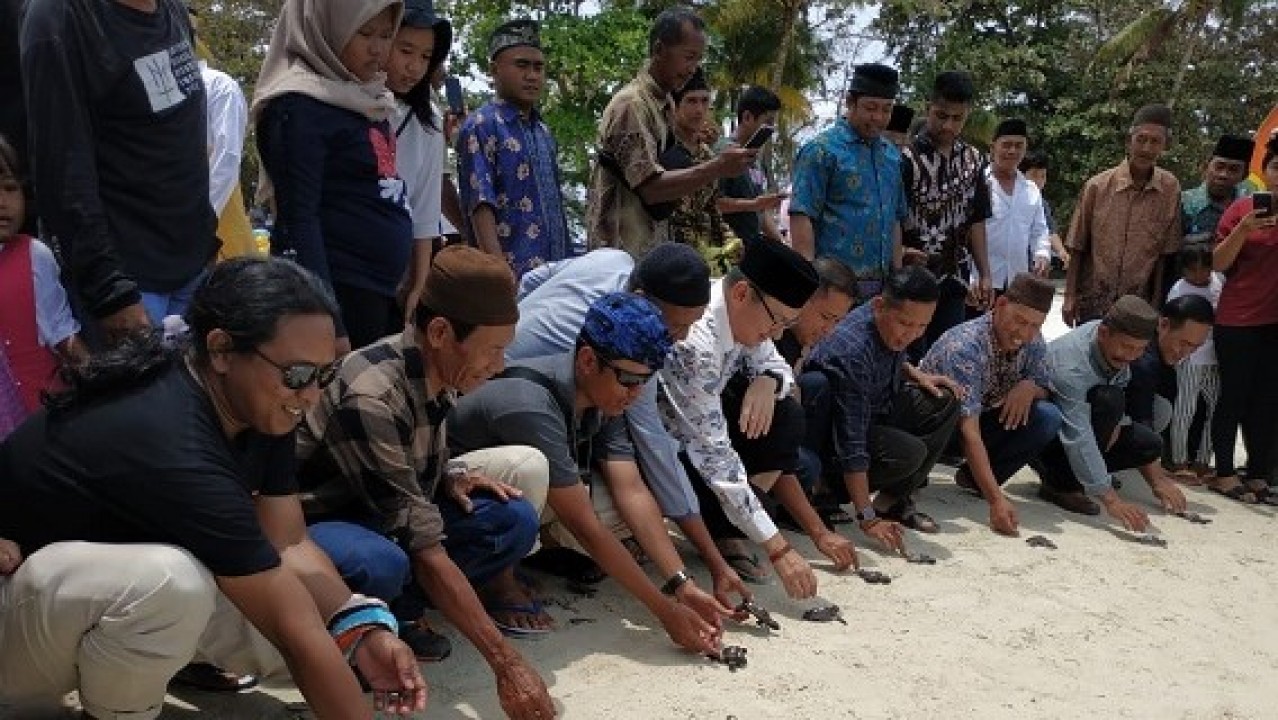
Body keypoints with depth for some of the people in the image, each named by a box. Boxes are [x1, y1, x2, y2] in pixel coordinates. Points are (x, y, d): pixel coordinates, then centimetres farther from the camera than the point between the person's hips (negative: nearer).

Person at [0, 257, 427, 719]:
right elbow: (296, 632, -34)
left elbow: (288, 543, -8)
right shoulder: (177, 449, -36)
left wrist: (362, 631, -23)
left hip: (120, 588, 8)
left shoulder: (258, 408, -10)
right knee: (168, 579, -38)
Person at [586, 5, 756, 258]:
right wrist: (718, 168, -26)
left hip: (654, 247, 9)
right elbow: (651, 187, -23)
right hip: (626, 250, -9)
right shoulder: (632, 104, -15)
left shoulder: (667, 104, 12)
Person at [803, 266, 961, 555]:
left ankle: (895, 499, 1)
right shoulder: (853, 351, -35)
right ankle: (829, 488, -4)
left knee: (945, 402, -2)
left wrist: (916, 374, -1)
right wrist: (867, 518, -37)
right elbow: (851, 444, -36)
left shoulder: (893, 328, -10)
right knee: (908, 452, -30)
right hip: (827, 432, -9)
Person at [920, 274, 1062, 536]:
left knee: (1048, 417, -18)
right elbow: (969, 432, -39)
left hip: (984, 419, 5)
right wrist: (996, 500, -47)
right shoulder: (965, 347, -33)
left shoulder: (1033, 342, -11)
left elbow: (1046, 389, 3)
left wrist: (1029, 387, -23)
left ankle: (974, 479, -4)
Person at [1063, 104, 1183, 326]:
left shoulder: (1170, 189, -3)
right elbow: (1077, 249, -1)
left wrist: (1157, 304, 0)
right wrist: (1070, 297, -4)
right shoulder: (1097, 186, -6)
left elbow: (1165, 253, 1)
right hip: (1093, 303, -1)